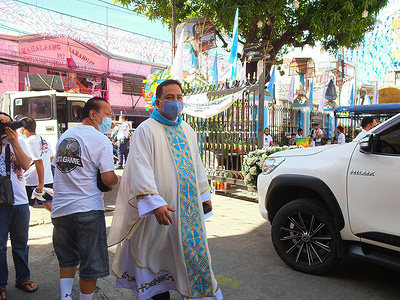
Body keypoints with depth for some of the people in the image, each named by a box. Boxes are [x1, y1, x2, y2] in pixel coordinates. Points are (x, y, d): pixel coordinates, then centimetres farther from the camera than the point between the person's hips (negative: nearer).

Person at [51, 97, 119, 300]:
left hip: (59, 209, 7)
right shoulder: (100, 140, -9)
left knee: (67, 259, 22)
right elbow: (108, 179, -16)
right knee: (91, 265, 8)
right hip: (88, 209, -6)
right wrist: (117, 179, 6)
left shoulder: (64, 136, 12)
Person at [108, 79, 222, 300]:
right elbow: (141, 169, -17)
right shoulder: (146, 130, -8)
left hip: (189, 204, 6)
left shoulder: (187, 130, 13)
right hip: (162, 207, -6)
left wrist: (204, 193, 20)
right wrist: (155, 202, -26)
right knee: (161, 254, 6)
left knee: (194, 248, 13)